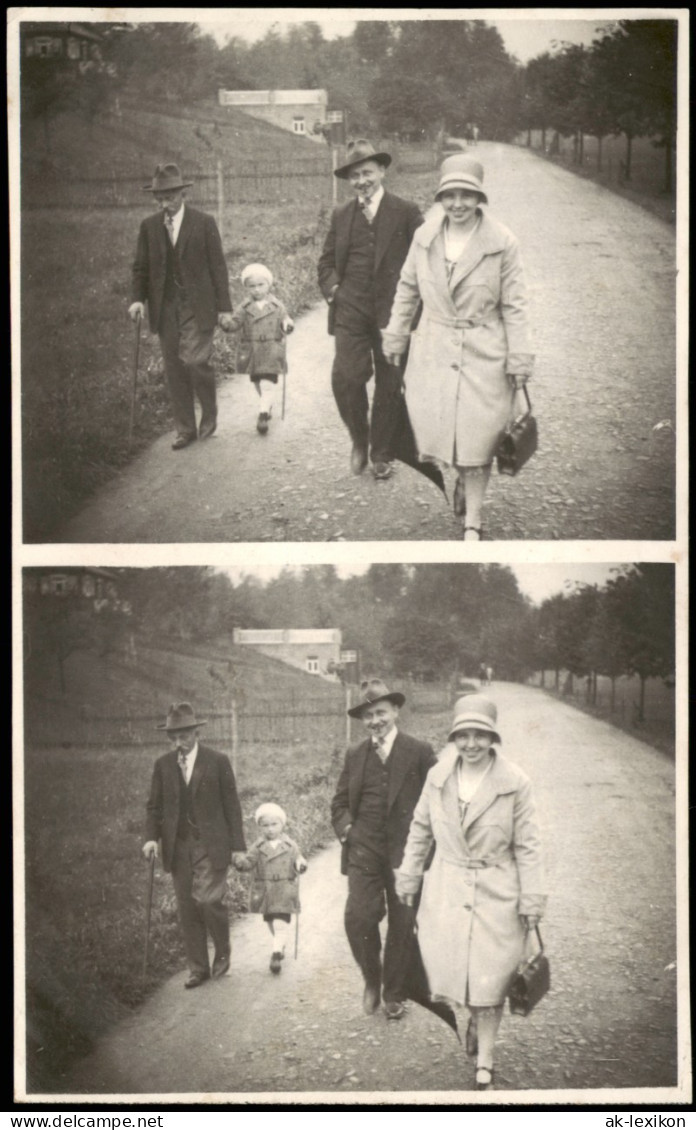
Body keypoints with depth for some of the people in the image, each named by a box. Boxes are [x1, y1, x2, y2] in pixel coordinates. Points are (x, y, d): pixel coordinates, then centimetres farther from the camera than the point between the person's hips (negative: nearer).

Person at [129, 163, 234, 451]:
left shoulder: (204, 223, -2)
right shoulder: (149, 226, 6)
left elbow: (218, 266, -1)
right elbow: (141, 266, 11)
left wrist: (224, 308, -4)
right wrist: (138, 298, -6)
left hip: (198, 306, -4)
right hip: (165, 307, 4)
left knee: (194, 360, -15)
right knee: (174, 369, 4)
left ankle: (210, 413, 11)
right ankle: (185, 430, 13)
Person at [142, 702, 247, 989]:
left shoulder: (217, 762, -2)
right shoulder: (163, 765, 6)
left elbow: (231, 804, 0)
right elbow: (155, 806, 11)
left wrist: (237, 845, -2)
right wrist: (151, 837, -6)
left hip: (211, 845, -4)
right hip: (178, 846, 4)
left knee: (208, 900, -14)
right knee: (187, 908, 4)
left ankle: (223, 952, 13)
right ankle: (198, 968, 14)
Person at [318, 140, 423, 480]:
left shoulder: (406, 212, -1)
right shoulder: (341, 215, 9)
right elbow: (326, 261, 18)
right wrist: (332, 288, 1)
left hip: (392, 312, -1)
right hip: (351, 312, 1)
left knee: (389, 386, 6)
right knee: (346, 378, -12)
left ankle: (381, 454, 21)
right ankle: (359, 439, 13)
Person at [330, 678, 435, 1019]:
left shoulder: (419, 752, -1)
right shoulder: (355, 755, 9)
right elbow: (340, 803, 15)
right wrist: (346, 830, -2)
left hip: (406, 851, -1)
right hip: (364, 851, 1)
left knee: (402, 924, 6)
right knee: (358, 918, -13)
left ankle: (393, 994, 23)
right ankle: (372, 978, 12)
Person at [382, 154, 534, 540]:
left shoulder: (502, 243, -9)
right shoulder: (424, 236, 0)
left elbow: (514, 305, -5)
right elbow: (407, 288, 12)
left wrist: (519, 359, -5)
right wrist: (396, 334, 14)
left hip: (483, 354, -3)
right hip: (433, 350, 3)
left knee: (477, 435, 1)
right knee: (432, 423, 4)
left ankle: (472, 521, 15)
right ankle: (461, 476, 37)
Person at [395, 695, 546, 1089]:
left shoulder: (515, 783, -10)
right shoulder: (438, 777, -1)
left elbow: (527, 845, -6)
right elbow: (421, 830, 10)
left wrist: (531, 901, -7)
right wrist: (409, 878, 13)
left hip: (496, 894, -3)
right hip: (446, 891, 3)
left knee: (489, 979, 2)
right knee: (451, 966, 9)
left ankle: (485, 1064, 14)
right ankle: (475, 1017, 40)